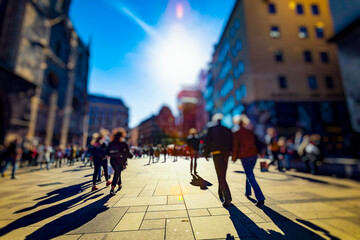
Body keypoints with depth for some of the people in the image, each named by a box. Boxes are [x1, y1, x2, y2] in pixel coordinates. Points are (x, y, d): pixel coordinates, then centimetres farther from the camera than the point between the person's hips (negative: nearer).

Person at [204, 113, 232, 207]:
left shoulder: (211, 129, -3)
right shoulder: (227, 130, 8)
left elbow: (207, 142, -5)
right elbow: (231, 142, 9)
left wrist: (206, 153, 3)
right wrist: (229, 152, 18)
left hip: (217, 154, -5)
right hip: (226, 154, 5)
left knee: (221, 177, -2)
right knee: (223, 175, 18)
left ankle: (227, 197, -12)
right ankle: (221, 194, 33)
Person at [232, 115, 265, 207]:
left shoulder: (236, 133, -6)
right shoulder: (251, 132, 8)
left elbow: (235, 146, -7)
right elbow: (255, 143, 15)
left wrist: (234, 157, 2)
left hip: (244, 156, -6)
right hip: (253, 154, 6)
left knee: (250, 177, -2)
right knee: (249, 173, 22)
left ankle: (260, 198, -6)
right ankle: (248, 192, 36)